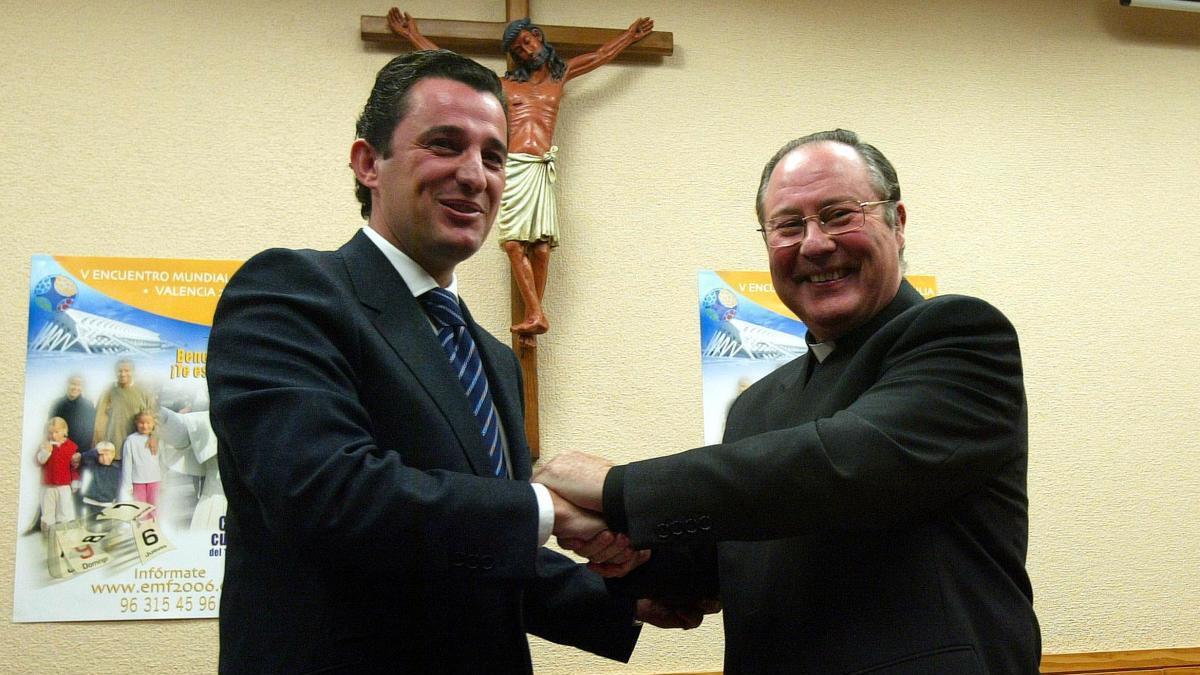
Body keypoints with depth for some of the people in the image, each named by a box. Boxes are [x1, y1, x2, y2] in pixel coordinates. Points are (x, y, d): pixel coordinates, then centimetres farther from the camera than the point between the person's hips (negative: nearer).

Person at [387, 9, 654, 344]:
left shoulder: (559, 75, 23)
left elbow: (598, 57, 37)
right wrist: (414, 36, 26)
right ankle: (536, 315, -13)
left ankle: (534, 314, -5)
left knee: (540, 245, -9)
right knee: (514, 243, -12)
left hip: (542, 168, 0)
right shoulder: (503, 84, 20)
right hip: (512, 166, 0)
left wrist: (630, 36, 45)